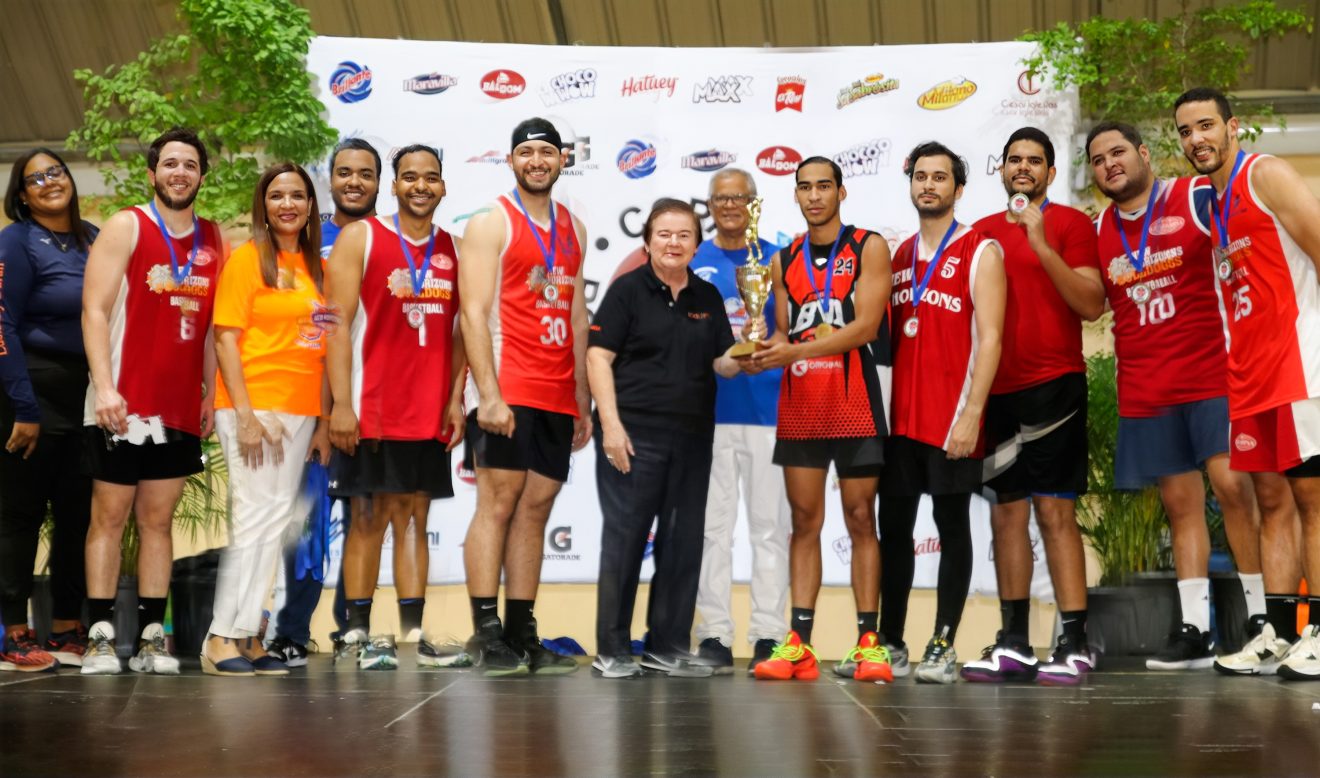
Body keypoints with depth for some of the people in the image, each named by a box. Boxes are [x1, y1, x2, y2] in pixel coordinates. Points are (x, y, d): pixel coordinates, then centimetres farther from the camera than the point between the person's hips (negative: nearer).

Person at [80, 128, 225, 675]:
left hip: (181, 409, 4)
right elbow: (95, 309, -7)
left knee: (157, 520, 7)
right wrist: (104, 386, -16)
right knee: (109, 516, 0)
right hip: (122, 404, -4)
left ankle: (152, 639, 10)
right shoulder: (126, 227, 0)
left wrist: (211, 391, 6)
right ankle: (99, 637, 4)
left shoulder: (214, 241, 12)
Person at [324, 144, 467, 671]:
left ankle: (413, 633, 12)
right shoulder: (360, 239, -1)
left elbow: (460, 331, 13)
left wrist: (456, 399, 3)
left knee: (414, 516, 8)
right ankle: (359, 633, 8)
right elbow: (337, 324, -7)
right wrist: (340, 403, -14)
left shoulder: (453, 250, 12)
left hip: (430, 412, 4)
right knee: (371, 517, 0)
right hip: (371, 410, -4)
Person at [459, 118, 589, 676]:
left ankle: (522, 634, 13)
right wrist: (488, 394, -18)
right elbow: (474, 312, -9)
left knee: (535, 509, 7)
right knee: (497, 503, -6)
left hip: (557, 396, 6)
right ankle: (486, 634, -2)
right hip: (506, 391, -6)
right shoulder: (492, 222, -1)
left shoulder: (572, 228, 18)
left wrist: (583, 400, 14)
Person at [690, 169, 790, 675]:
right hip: (709, 410, 0)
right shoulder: (692, 263, 8)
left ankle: (769, 634, 9)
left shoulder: (777, 259, 7)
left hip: (767, 408, 0)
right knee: (713, 525, 4)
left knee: (770, 525, 3)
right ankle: (713, 634, 10)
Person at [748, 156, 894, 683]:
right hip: (799, 408, 4)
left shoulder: (868, 248, -1)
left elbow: (865, 326, -12)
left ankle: (868, 644, 4)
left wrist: (795, 351, -18)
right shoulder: (784, 260, 13)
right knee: (804, 522, 3)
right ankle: (798, 645, 3)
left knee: (860, 521, 1)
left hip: (854, 407, -4)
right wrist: (767, 351, -7)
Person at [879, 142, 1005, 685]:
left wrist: (971, 413, -17)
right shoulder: (899, 257, 15)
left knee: (952, 527, 2)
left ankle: (944, 647, 8)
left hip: (952, 417, -5)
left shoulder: (980, 252, -2)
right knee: (893, 527, 7)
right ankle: (890, 640, 17)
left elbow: (990, 338, -10)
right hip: (900, 416, 6)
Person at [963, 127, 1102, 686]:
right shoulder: (982, 232, 15)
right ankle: (1013, 644, 11)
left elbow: (1092, 305, -10)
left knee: (1054, 512, -8)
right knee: (1006, 514, 6)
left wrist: (1041, 244, -17)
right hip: (998, 390, 5)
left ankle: (1074, 644, -3)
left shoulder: (1071, 224, 1)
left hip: (1053, 386, -5)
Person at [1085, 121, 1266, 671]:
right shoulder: (1097, 230, 11)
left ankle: (1261, 619, 2)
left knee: (1232, 486, -9)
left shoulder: (1198, 198, -1)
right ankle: (1193, 631, 9)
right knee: (1180, 503, 6)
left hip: (1211, 374, -4)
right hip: (1143, 392, 4)